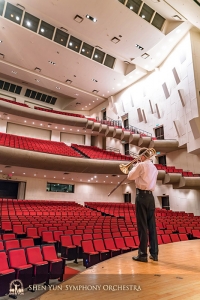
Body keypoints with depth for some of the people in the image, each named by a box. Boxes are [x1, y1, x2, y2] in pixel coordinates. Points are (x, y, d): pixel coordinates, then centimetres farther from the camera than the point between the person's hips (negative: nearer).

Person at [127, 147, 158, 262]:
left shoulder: (141, 165, -9)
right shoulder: (154, 168, 15)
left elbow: (130, 176, -2)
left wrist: (135, 166, 12)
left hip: (142, 195, -7)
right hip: (150, 196, 7)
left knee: (142, 225, -3)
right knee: (152, 225, 10)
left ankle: (143, 254, 3)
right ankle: (154, 253, 17)